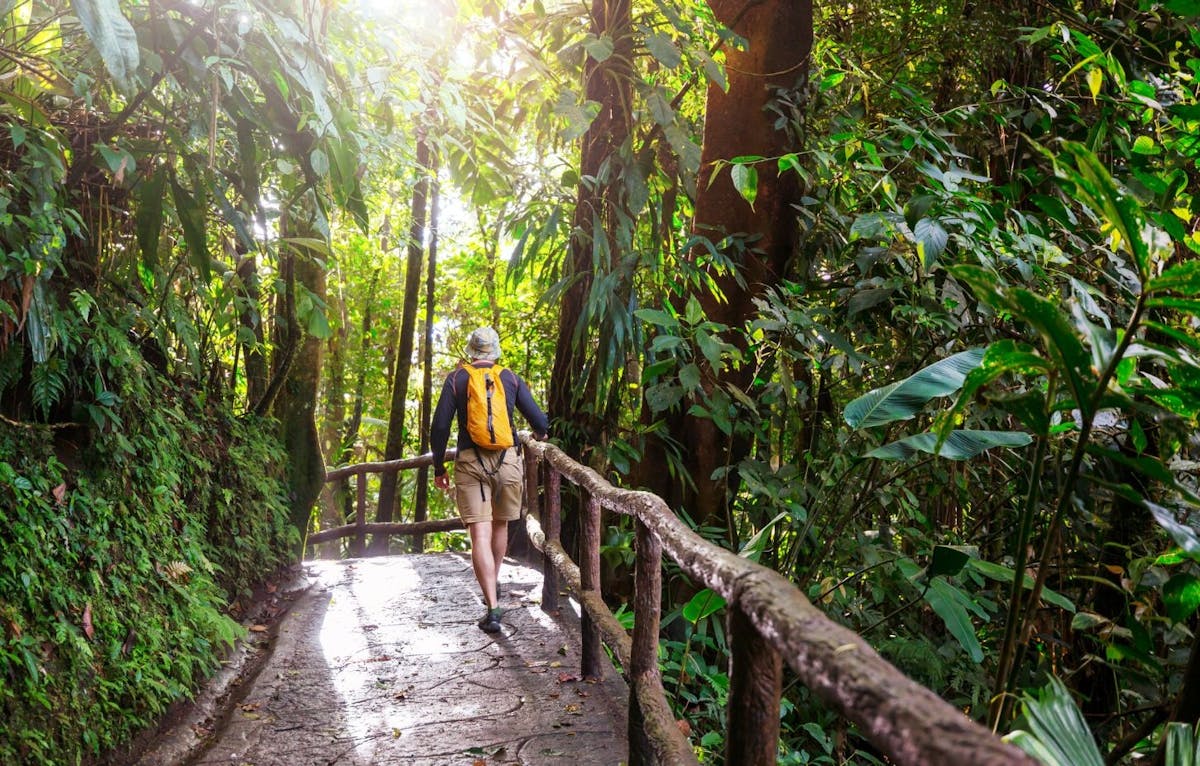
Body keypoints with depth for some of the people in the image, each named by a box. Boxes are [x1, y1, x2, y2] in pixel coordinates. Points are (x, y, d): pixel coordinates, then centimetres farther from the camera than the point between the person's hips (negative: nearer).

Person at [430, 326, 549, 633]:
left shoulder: (456, 379, 5)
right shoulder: (511, 378, 8)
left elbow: (439, 426, -1)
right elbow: (539, 420, 4)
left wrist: (438, 468, 10)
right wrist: (540, 435, 28)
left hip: (470, 462, -2)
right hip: (507, 460, 2)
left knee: (480, 535, -6)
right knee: (500, 526, 22)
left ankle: (493, 609, -14)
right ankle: (493, 587, 40)